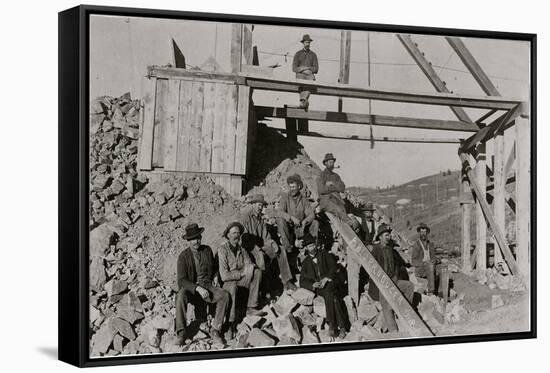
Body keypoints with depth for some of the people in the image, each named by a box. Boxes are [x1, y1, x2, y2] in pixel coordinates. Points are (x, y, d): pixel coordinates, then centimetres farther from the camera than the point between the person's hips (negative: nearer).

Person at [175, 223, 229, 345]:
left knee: (224, 295, -26)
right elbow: (181, 280, -15)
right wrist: (198, 288, -27)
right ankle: (181, 333, -31)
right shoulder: (183, 256, -8)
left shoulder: (207, 250, 6)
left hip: (207, 286, 3)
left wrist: (211, 281, 5)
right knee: (181, 297, -37)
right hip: (190, 287, -3)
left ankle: (215, 330, -21)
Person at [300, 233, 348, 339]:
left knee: (328, 293, -35)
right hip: (317, 288, 1)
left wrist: (325, 279, -14)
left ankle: (332, 325, -34)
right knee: (330, 295, -32)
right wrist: (313, 284, -9)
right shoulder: (305, 262, 18)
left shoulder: (325, 255, 14)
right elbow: (302, 282, 12)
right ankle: (341, 326, -37)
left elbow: (333, 267, 1)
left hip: (330, 282, -1)